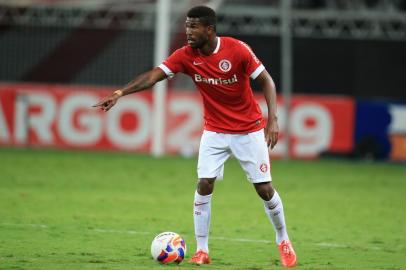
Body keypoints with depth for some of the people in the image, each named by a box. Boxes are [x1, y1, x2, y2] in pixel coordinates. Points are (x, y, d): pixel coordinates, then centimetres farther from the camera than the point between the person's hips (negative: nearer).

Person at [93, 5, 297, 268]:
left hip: (249, 130, -2)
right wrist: (119, 93, -33)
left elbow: (266, 81, -13)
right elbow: (153, 76, -20)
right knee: (204, 185, -10)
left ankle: (283, 241, 23)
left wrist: (273, 119, -23)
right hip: (215, 131, 3)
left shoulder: (238, 50, -20)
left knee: (264, 189, 1)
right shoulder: (186, 55, -12)